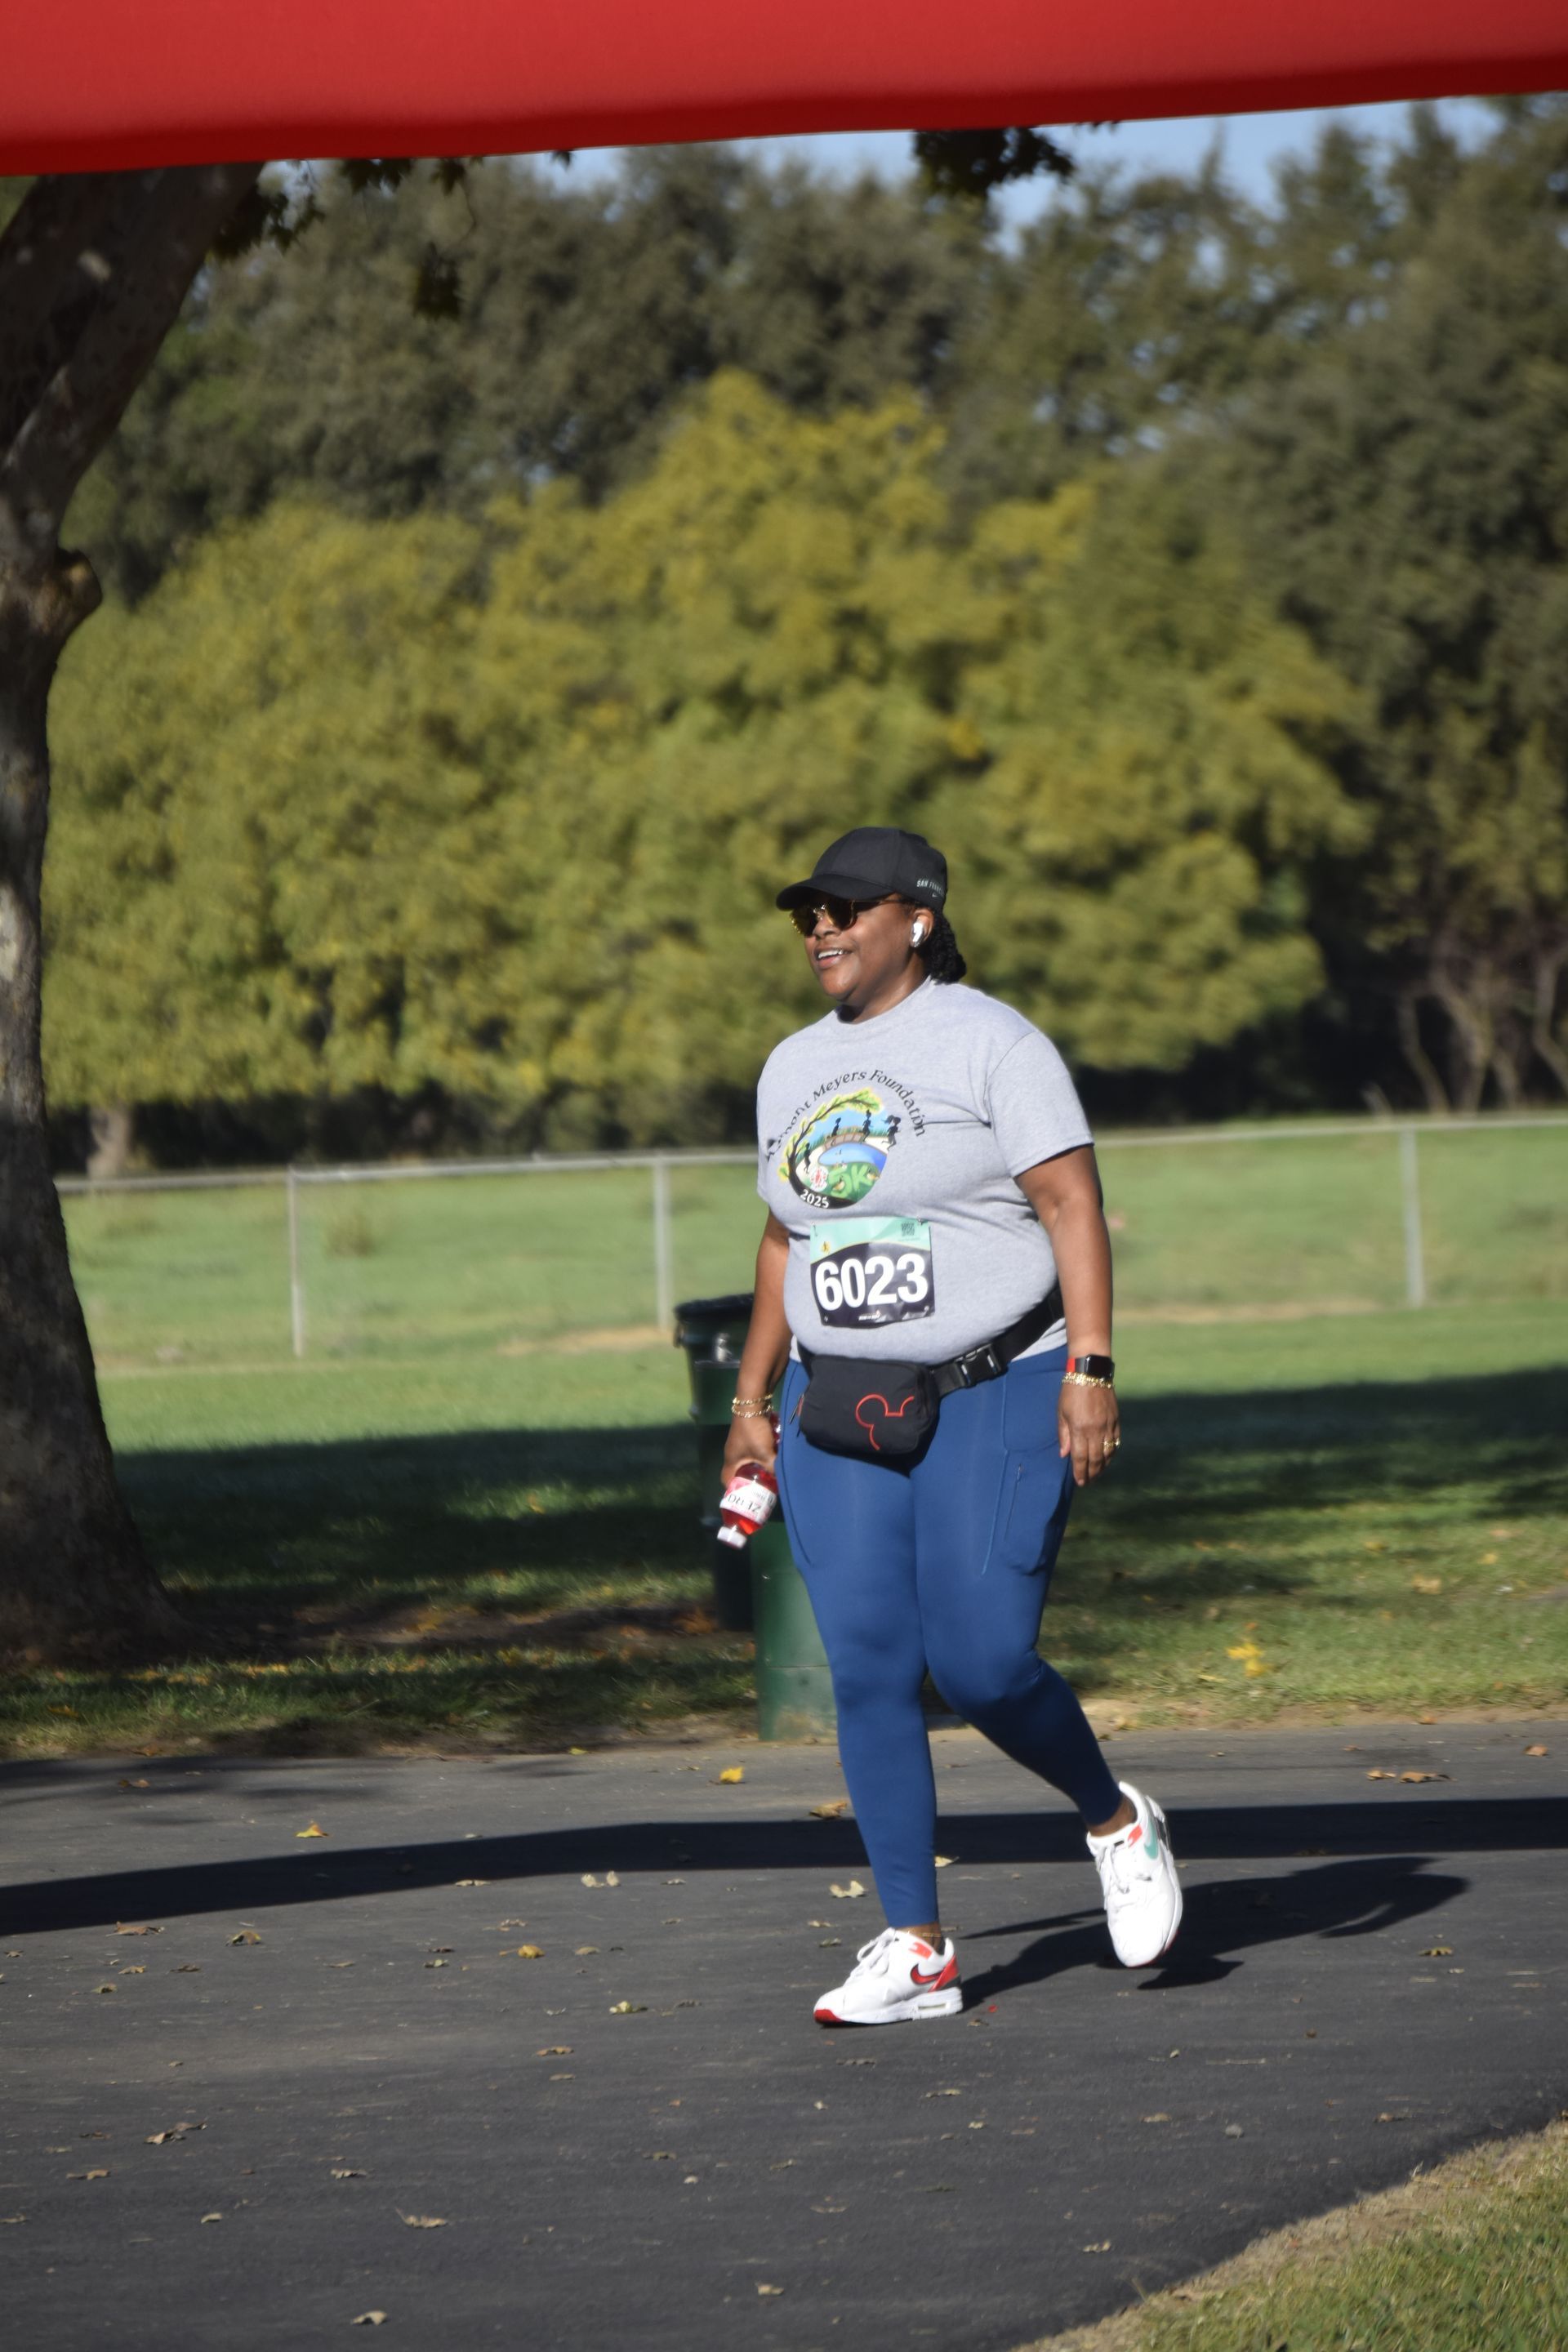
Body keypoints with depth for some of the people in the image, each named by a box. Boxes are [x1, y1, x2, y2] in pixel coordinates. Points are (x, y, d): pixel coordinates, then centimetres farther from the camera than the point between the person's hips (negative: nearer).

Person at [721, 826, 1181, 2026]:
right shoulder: (795, 1069, 14)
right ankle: (917, 1949, 2)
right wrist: (753, 1399, 18)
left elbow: (1074, 1207, -12)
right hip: (842, 1413, 6)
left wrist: (1090, 1368, -20)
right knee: (869, 1672, -3)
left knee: (983, 1664, -14)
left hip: (999, 1399, -6)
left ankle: (1120, 1825, 15)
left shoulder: (991, 1042, -6)